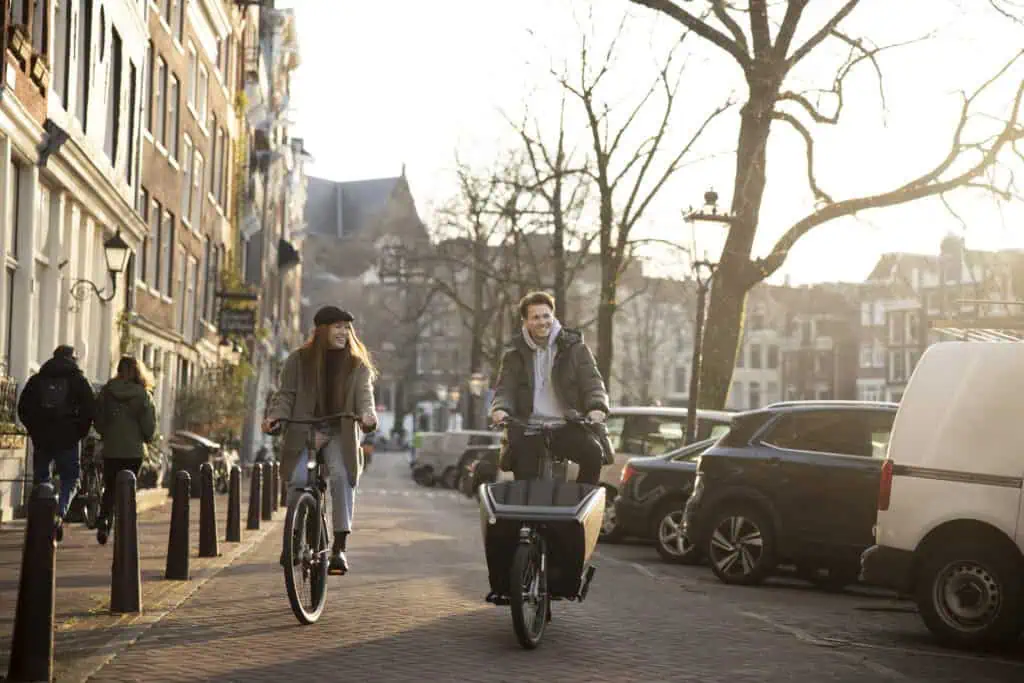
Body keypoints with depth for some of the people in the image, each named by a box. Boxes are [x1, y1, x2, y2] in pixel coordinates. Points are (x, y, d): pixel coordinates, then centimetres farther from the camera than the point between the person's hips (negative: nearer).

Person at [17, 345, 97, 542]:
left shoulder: (36, 380, 10)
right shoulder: (78, 380, 2)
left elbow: (23, 408, 6)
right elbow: (90, 409, -7)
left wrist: (34, 430, 12)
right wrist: (79, 432, 4)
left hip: (41, 438, 2)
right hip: (67, 439, -2)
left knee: (41, 480, 13)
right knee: (70, 479, 8)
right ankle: (60, 515, -14)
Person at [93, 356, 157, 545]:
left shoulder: (107, 391, -2)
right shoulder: (143, 395, -8)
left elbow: (98, 419, 5)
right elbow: (150, 425, -7)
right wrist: (147, 438, 13)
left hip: (110, 449, 2)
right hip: (134, 450, -2)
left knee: (110, 489, 11)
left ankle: (103, 520, -11)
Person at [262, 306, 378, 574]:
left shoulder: (357, 364, 8)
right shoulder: (298, 360, 6)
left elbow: (365, 393, -3)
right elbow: (285, 394, 2)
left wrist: (367, 414, -26)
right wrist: (274, 416, -18)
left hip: (340, 433, 0)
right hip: (303, 431, 0)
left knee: (341, 476, -25)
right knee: (298, 480, -21)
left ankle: (339, 547, -19)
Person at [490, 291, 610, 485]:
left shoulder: (574, 346, 8)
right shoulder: (514, 352, 12)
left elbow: (592, 381, 0)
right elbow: (505, 387, 6)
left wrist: (597, 407, -22)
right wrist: (501, 408, -18)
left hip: (568, 426, 0)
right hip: (528, 427, 0)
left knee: (594, 454, -25)